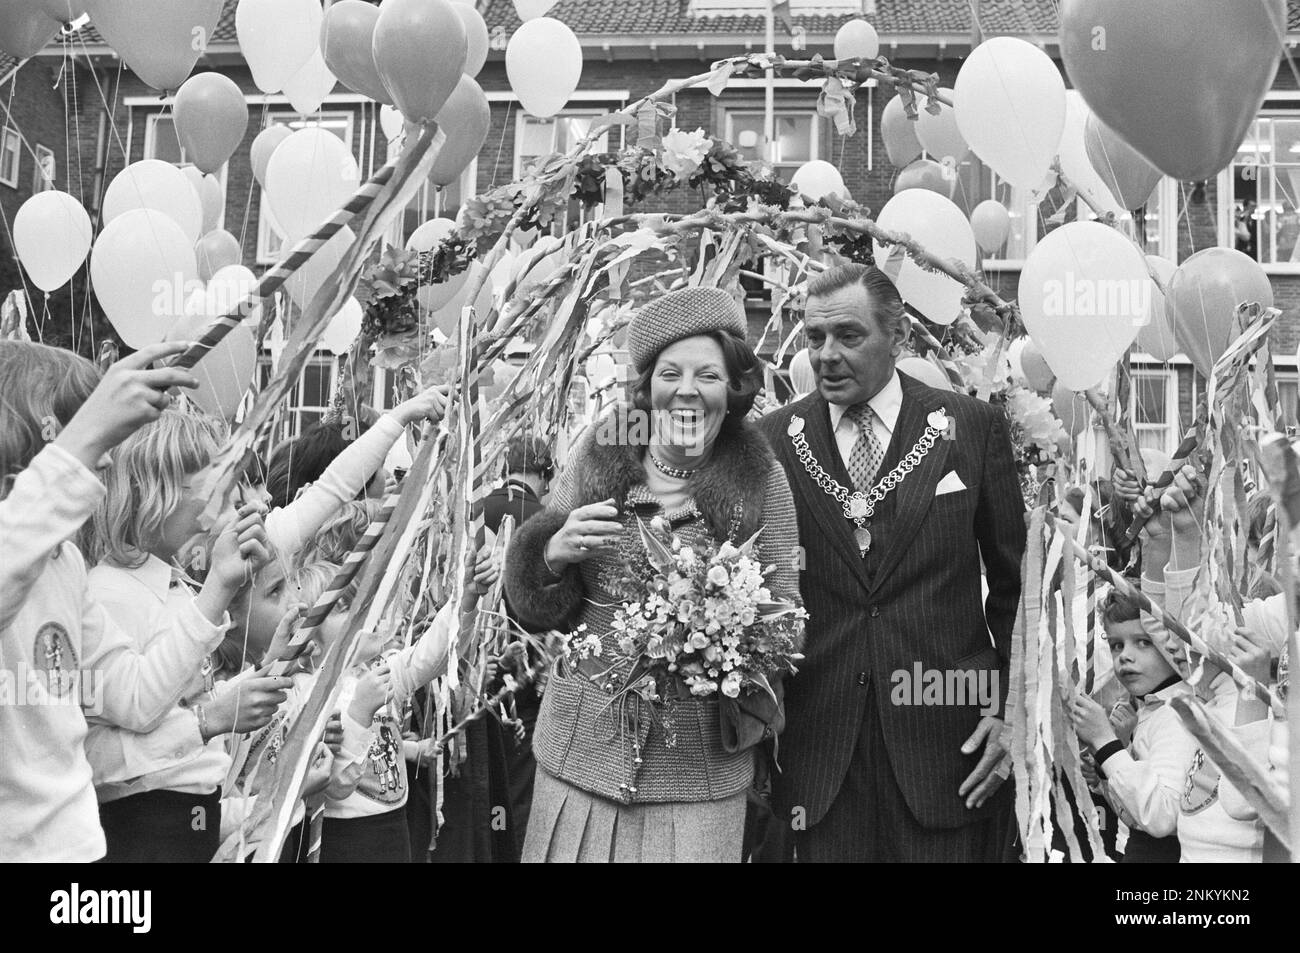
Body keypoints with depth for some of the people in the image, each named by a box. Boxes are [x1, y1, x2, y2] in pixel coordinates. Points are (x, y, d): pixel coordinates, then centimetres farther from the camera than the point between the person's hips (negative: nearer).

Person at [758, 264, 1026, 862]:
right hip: (816, 746, 1)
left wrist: (1011, 706, -1)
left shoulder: (973, 427, -1)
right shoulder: (773, 439, 0)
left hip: (945, 739, 0)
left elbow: (1016, 581, 5)